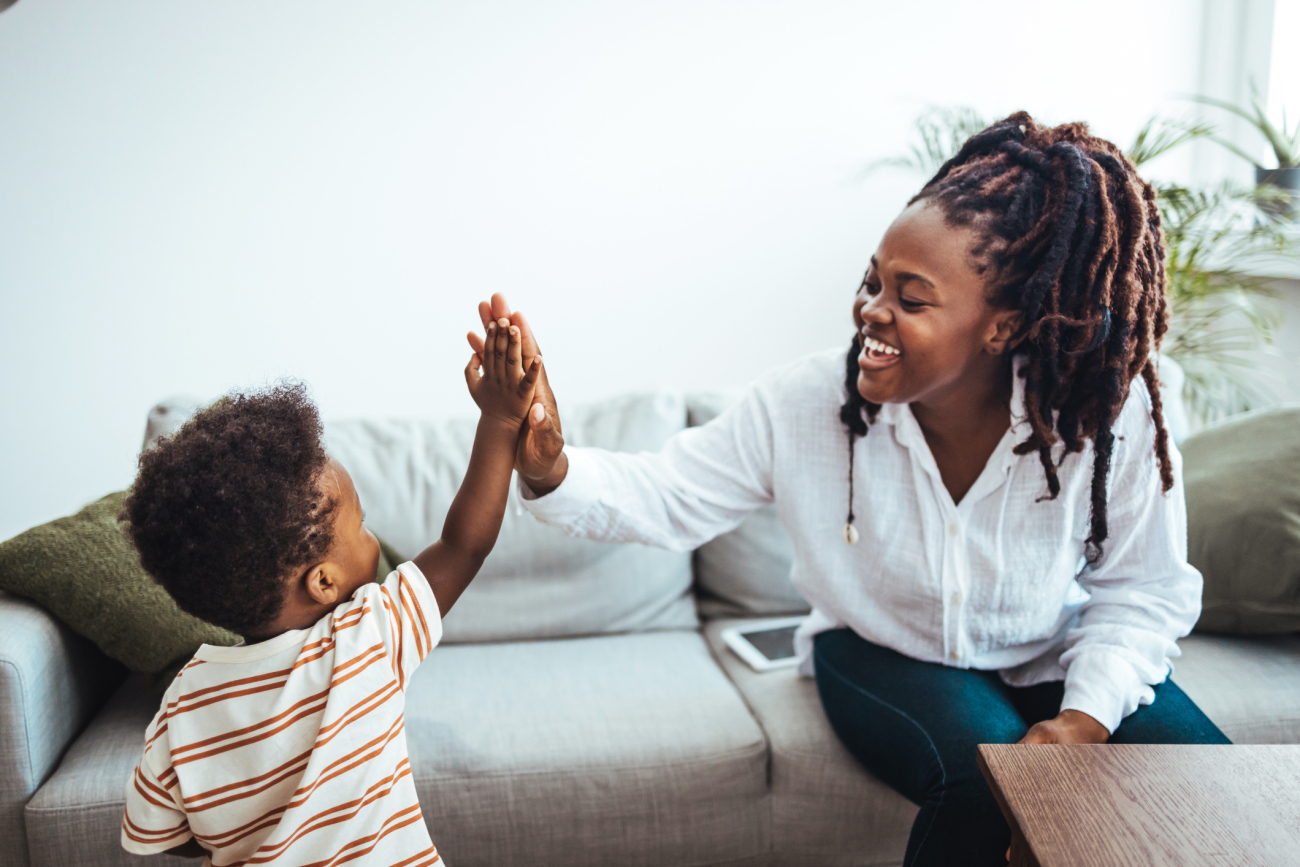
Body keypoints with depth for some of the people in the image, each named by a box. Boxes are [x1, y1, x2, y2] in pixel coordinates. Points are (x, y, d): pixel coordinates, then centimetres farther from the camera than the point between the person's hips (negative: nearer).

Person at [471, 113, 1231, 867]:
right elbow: (664, 499, -15)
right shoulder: (802, 406, -21)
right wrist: (550, 470, -35)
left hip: (1053, 660, 2)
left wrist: (1087, 713, -25)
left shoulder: (1108, 418, -23)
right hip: (884, 654, -1)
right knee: (987, 777, -30)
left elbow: (1146, 591, -10)